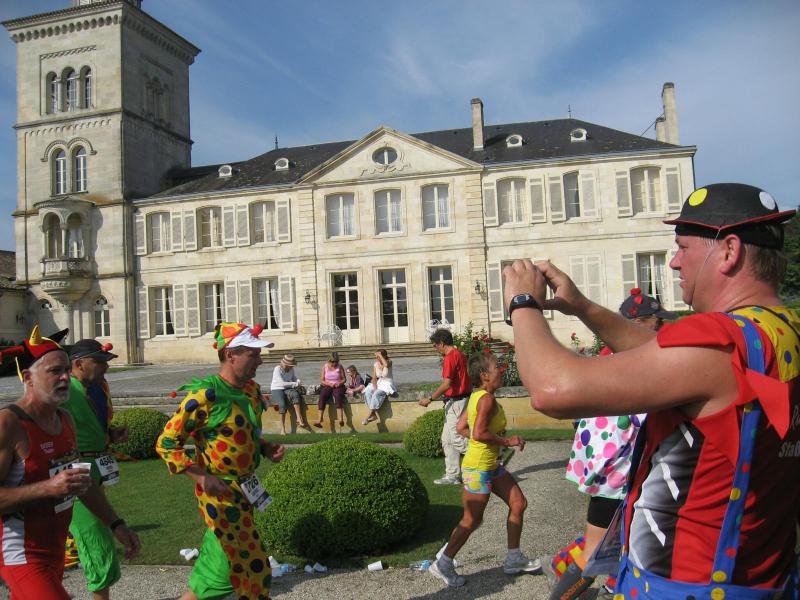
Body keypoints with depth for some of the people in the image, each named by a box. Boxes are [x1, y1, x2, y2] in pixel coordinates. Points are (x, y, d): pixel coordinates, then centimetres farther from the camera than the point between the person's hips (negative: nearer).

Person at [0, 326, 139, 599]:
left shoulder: (65, 419, 6)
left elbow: (82, 482, 16)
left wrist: (116, 525, 12)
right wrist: (49, 487, -30)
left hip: (55, 550, 8)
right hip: (23, 555, -7)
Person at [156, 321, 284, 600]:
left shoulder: (252, 389, 3)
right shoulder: (205, 394, -22)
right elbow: (166, 443, -18)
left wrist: (266, 448, 0)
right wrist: (202, 478, -24)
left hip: (245, 489, 8)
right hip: (220, 492, -8)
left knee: (219, 562, 20)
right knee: (240, 561, 3)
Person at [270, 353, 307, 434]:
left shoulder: (291, 369, 4)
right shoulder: (277, 369, -14)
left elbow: (295, 378, 16)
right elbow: (282, 383, -21)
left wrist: (298, 382, -8)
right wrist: (294, 384, -18)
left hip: (288, 389, 4)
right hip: (277, 389, -4)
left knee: (296, 394, -30)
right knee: (282, 404, -31)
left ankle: (299, 419, -34)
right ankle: (282, 428, -24)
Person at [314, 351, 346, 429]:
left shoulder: (339, 367, 6)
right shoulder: (324, 367, 5)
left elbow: (344, 379, 9)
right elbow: (321, 381, 3)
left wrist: (340, 383, -13)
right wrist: (329, 383, -15)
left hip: (338, 386, -1)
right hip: (327, 386, 1)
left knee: (338, 395, -35)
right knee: (322, 396, -31)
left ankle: (341, 419, -48)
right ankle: (319, 419, -38)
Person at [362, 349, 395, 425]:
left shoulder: (389, 361, -7)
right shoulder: (375, 364, 5)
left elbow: (386, 365, -34)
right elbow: (374, 378, 4)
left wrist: (380, 355, -23)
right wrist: (375, 387, -14)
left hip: (387, 384, -5)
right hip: (378, 384, 5)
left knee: (377, 394, -33)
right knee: (367, 393, -25)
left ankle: (369, 416, -31)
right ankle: (373, 415, -30)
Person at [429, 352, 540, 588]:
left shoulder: (477, 396, 8)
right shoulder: (487, 399, -21)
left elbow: (462, 428, 13)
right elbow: (479, 433, -31)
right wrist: (507, 441, -20)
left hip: (490, 466, 10)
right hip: (478, 468, -10)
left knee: (519, 503, 16)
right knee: (471, 521, 3)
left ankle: (514, 559, 28)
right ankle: (443, 564, 18)